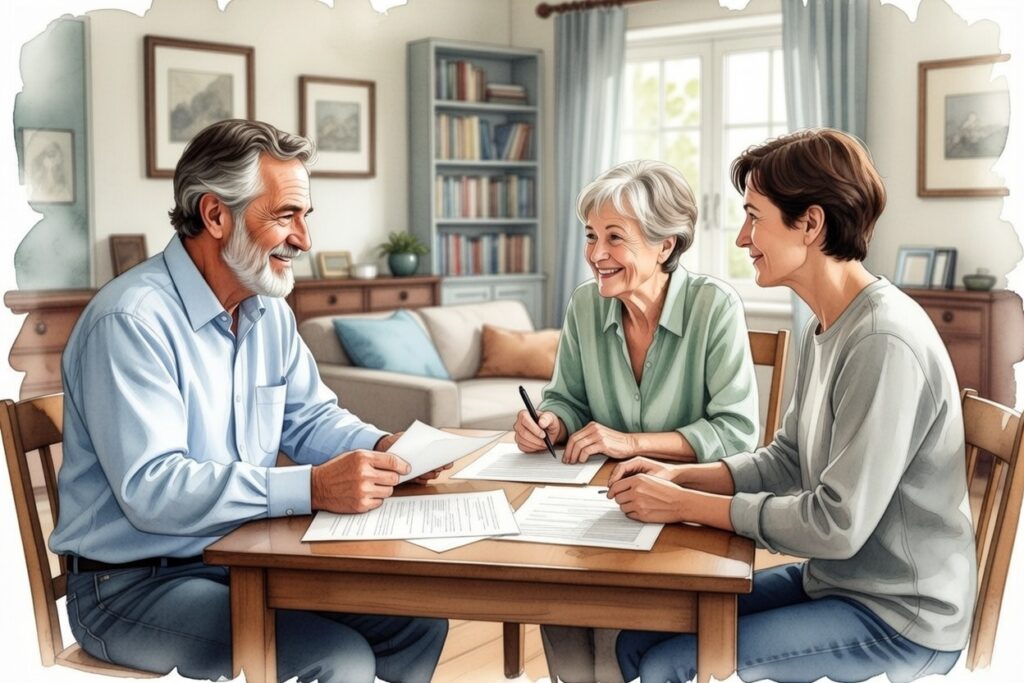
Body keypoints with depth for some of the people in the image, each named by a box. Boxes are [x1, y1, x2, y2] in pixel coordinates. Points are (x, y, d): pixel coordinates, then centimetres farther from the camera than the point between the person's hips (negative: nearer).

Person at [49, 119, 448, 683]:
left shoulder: (270, 311, 7)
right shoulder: (131, 320, -21)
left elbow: (309, 418, 14)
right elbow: (150, 490, -29)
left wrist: (383, 447, -8)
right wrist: (313, 488, -36)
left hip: (244, 556, 8)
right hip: (134, 583, -8)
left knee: (420, 620, -1)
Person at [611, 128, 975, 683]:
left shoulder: (884, 344, -25)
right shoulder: (826, 327, 6)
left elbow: (837, 525, -25)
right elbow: (786, 460, 13)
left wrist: (685, 504, -18)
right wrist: (679, 475, -3)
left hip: (897, 619, -8)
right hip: (831, 578, 8)